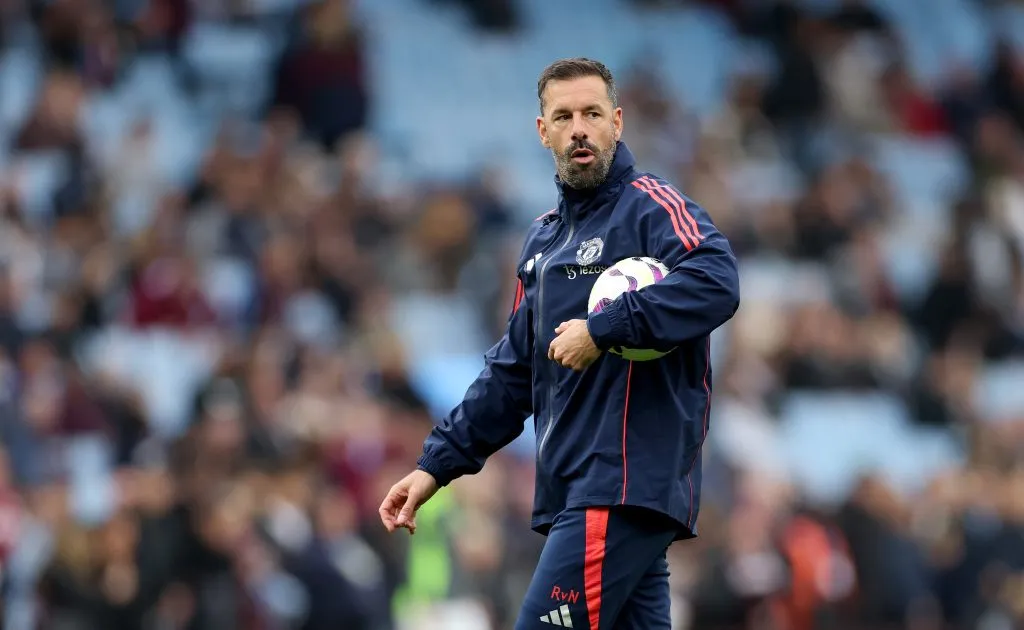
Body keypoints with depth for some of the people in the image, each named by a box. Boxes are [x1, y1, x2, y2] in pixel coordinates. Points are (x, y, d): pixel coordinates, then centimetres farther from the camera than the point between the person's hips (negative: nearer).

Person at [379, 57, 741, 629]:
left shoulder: (650, 206, -4)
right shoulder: (543, 240, 22)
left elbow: (716, 283, -24)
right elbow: (513, 372, 27)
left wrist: (603, 330, -24)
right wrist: (437, 464, 22)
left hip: (626, 487, -8)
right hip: (572, 493, 8)